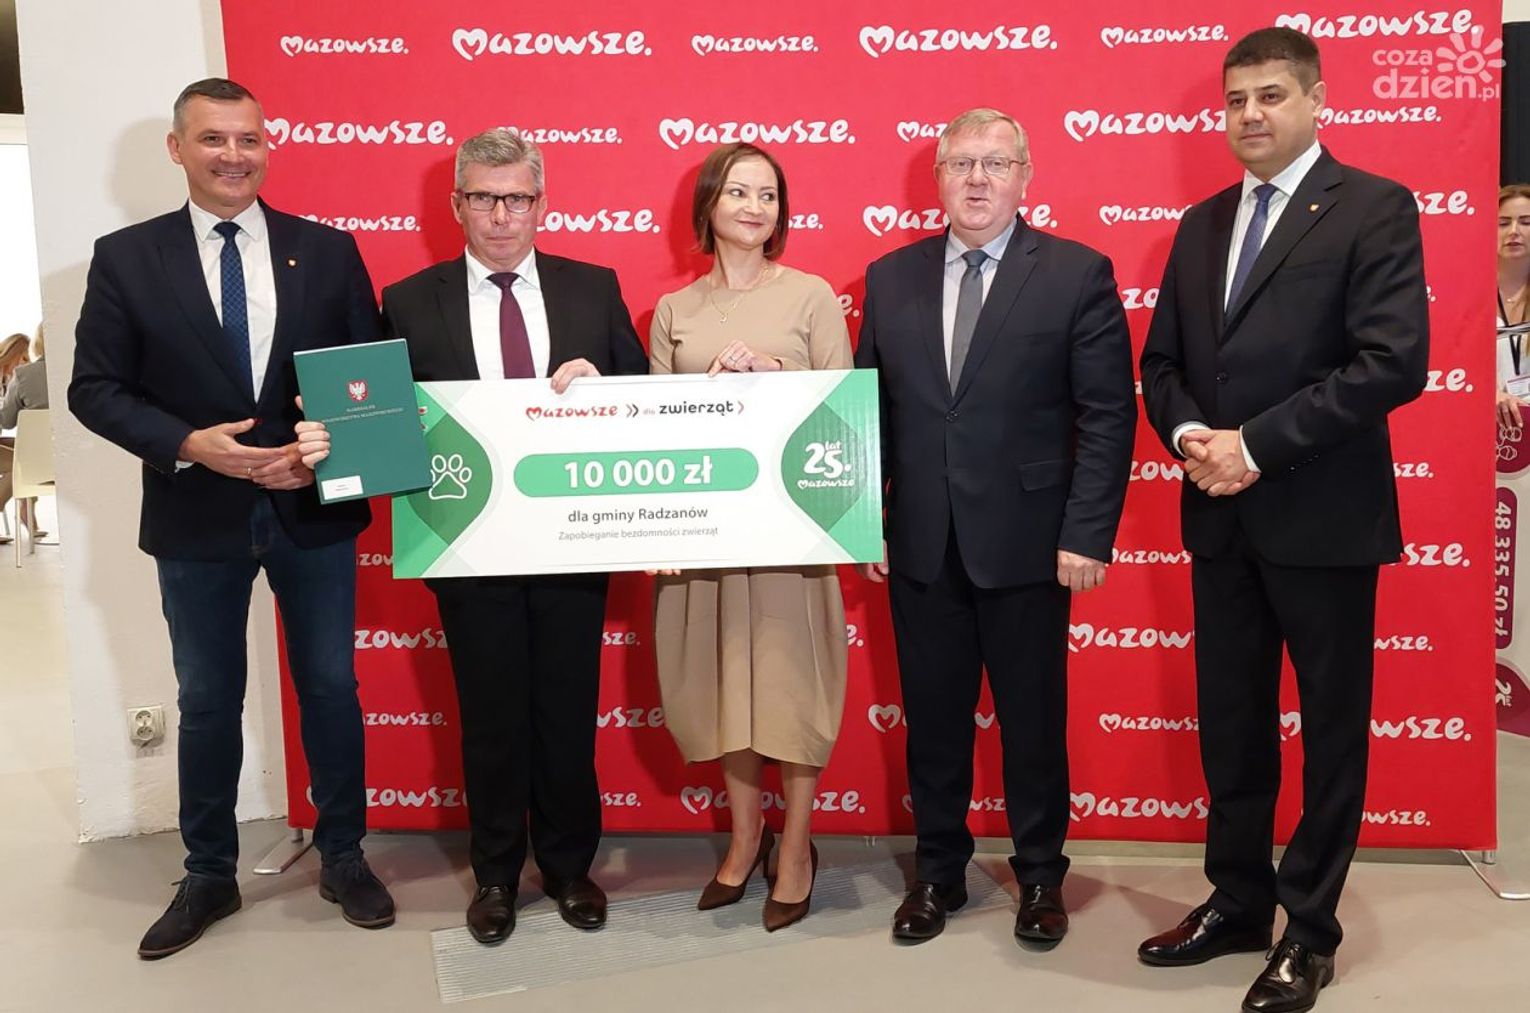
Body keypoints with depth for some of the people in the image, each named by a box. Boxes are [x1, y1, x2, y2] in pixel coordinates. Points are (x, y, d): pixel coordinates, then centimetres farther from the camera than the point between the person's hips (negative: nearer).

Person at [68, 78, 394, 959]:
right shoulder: (126, 258, -1)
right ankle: (210, 877, 31)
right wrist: (189, 444, -18)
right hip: (196, 517, 0)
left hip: (315, 508, 1)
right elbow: (96, 388, -3)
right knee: (207, 703, 13)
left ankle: (344, 860, 29)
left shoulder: (327, 251, 1)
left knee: (331, 688, 11)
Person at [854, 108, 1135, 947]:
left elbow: (1108, 414, -6)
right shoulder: (890, 278, 7)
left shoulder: (1077, 273, -3)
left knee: (1033, 720, 10)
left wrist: (1086, 533, -11)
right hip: (920, 545, 3)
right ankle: (938, 872, 30)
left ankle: (1039, 876, 29)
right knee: (932, 719, 13)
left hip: (1027, 542, -2)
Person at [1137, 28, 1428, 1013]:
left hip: (1322, 517, -5)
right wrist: (1189, 436, -8)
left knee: (1331, 727, 8)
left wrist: (1256, 445, -18)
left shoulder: (1374, 207, -6)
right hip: (1221, 517, 6)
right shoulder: (1201, 225, 12)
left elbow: (1395, 361, -17)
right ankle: (1238, 902, 29)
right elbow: (1162, 360, 13)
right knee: (1230, 724, 14)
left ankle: (1310, 929, 22)